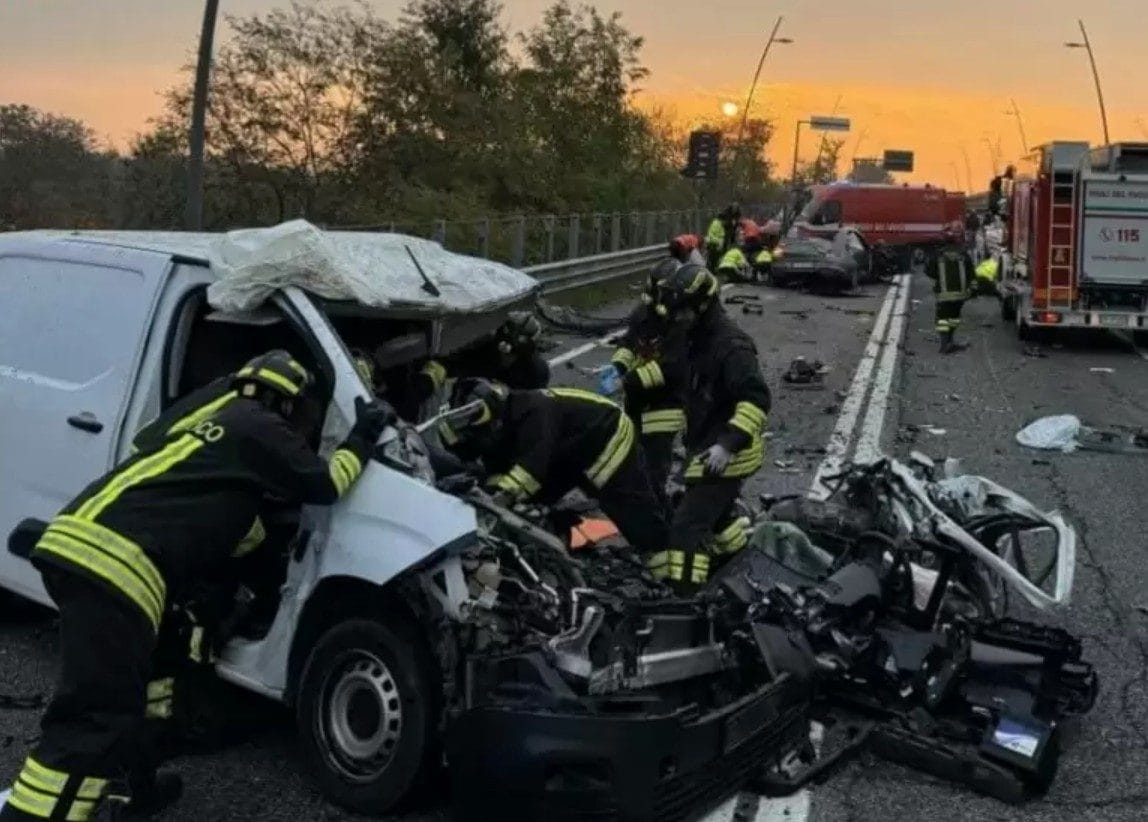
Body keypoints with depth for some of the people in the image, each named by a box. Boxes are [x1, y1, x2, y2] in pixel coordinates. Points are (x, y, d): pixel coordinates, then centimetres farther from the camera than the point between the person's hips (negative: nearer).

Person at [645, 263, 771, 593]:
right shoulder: (701, 339, 11)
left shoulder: (730, 344, -21)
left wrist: (729, 443, -38)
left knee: (687, 525, -14)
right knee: (713, 512, 28)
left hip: (724, 455, -11)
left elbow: (757, 399, -31)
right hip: (707, 447, 11)